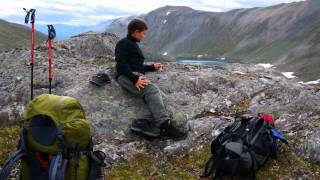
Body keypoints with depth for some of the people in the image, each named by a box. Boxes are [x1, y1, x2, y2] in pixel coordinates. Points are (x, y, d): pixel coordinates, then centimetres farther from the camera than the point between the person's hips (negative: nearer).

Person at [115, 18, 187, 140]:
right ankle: (165, 125, -41)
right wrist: (135, 78, -24)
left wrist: (152, 67, 33)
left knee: (160, 97, -19)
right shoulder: (123, 43, 2)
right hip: (127, 77, -9)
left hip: (137, 77, 9)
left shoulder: (133, 45, 31)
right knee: (152, 90, -33)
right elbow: (122, 64, -13)